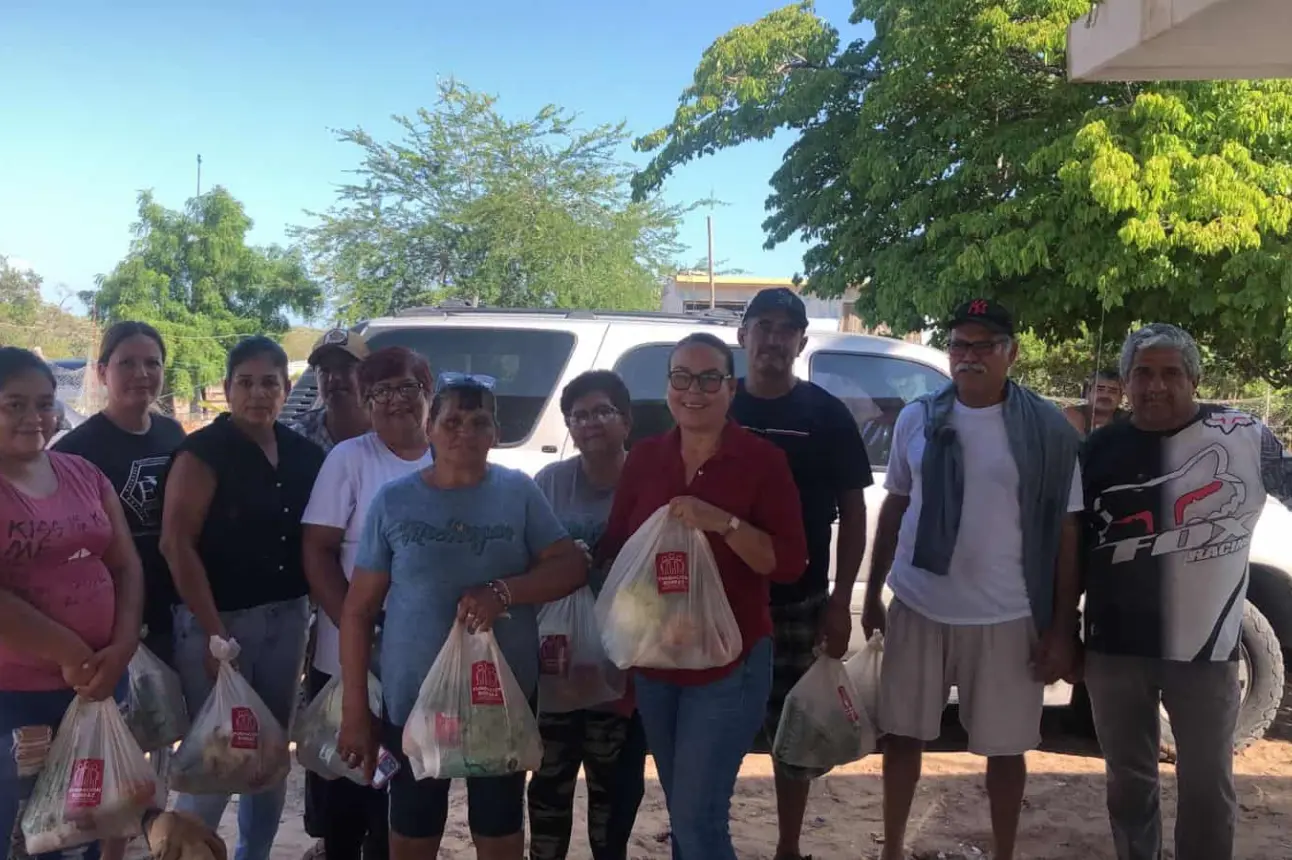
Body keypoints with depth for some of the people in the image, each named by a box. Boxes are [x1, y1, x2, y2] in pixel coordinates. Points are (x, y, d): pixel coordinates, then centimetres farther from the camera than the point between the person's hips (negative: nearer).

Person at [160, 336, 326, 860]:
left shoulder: (304, 455, 6)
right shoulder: (203, 452, -10)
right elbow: (176, 544, -15)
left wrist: (314, 607, 3)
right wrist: (214, 632, -19)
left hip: (286, 618, 6)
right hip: (218, 619, -6)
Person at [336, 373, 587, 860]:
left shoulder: (518, 492, -2)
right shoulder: (394, 501, -3)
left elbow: (572, 566, -6)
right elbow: (359, 610, -1)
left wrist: (503, 592, -23)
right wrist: (355, 709, -3)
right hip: (413, 699, 0)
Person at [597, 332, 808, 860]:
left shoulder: (762, 460, -9)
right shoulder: (644, 458, 3)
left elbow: (790, 563, -14)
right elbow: (614, 552, 9)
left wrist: (724, 523, -27)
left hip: (728, 665, -5)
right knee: (681, 813, 17)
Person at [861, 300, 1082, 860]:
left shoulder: (1048, 429, -6)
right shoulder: (917, 419, 2)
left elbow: (1066, 532, -4)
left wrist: (1062, 628, -6)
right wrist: (873, 594, 11)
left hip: (1006, 618, -2)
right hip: (917, 609, 3)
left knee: (1005, 747, 9)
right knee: (903, 734, 12)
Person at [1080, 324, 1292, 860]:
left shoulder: (1245, 438, -6)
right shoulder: (1101, 448, 2)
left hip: (1205, 649, -2)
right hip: (1114, 649, 2)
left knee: (1207, 786, 10)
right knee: (1128, 778, 16)